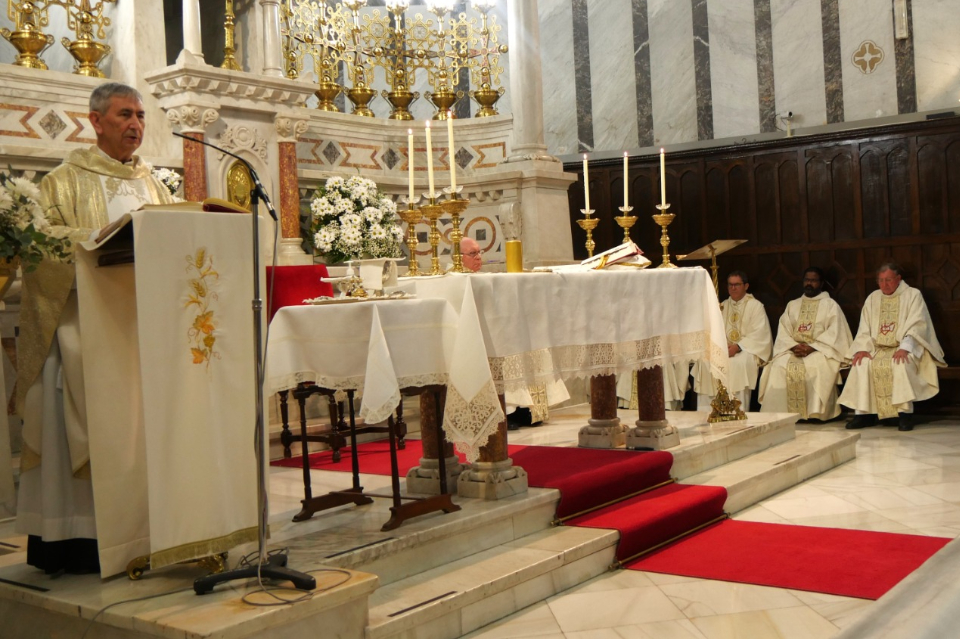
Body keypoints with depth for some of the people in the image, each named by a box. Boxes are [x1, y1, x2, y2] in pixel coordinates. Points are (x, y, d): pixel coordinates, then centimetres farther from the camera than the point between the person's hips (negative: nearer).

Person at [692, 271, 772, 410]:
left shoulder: (756, 306, 3)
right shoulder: (723, 306, 19)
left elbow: (760, 335, -9)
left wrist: (738, 347, -21)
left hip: (747, 350, -5)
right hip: (725, 349, 5)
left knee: (737, 362, -37)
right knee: (704, 361, -23)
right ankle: (706, 412, -21)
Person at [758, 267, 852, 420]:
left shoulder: (830, 305, 10)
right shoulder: (792, 305, 21)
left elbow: (834, 333, -3)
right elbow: (783, 332, 11)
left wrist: (811, 348, -16)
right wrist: (794, 346, -11)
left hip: (820, 351, -3)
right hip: (792, 350, 3)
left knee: (816, 366, -36)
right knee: (778, 366, -27)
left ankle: (815, 412, -29)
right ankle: (783, 412, -25)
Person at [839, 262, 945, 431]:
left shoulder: (913, 295, 2)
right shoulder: (872, 298, 15)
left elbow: (916, 326, -11)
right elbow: (864, 329, 9)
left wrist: (904, 348, -27)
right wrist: (862, 349, -10)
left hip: (905, 349, -4)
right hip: (878, 349, 4)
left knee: (901, 364, -36)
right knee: (861, 364, -26)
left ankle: (904, 414, -32)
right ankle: (864, 413, -25)